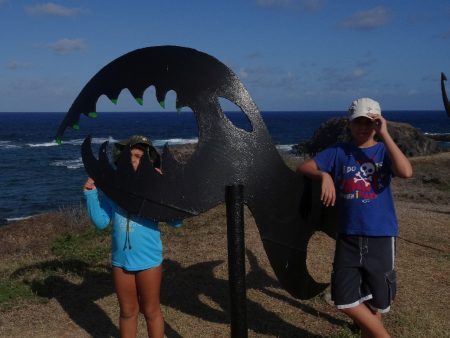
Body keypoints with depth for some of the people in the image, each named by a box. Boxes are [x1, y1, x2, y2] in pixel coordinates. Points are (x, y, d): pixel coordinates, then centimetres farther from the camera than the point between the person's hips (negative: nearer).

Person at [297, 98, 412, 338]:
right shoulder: (339, 152, 4)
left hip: (381, 237, -1)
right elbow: (304, 167, -2)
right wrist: (325, 175, -21)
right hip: (348, 237, 2)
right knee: (345, 301, 3)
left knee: (374, 302, 12)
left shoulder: (384, 151, 0)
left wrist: (385, 135, -19)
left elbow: (406, 172, -21)